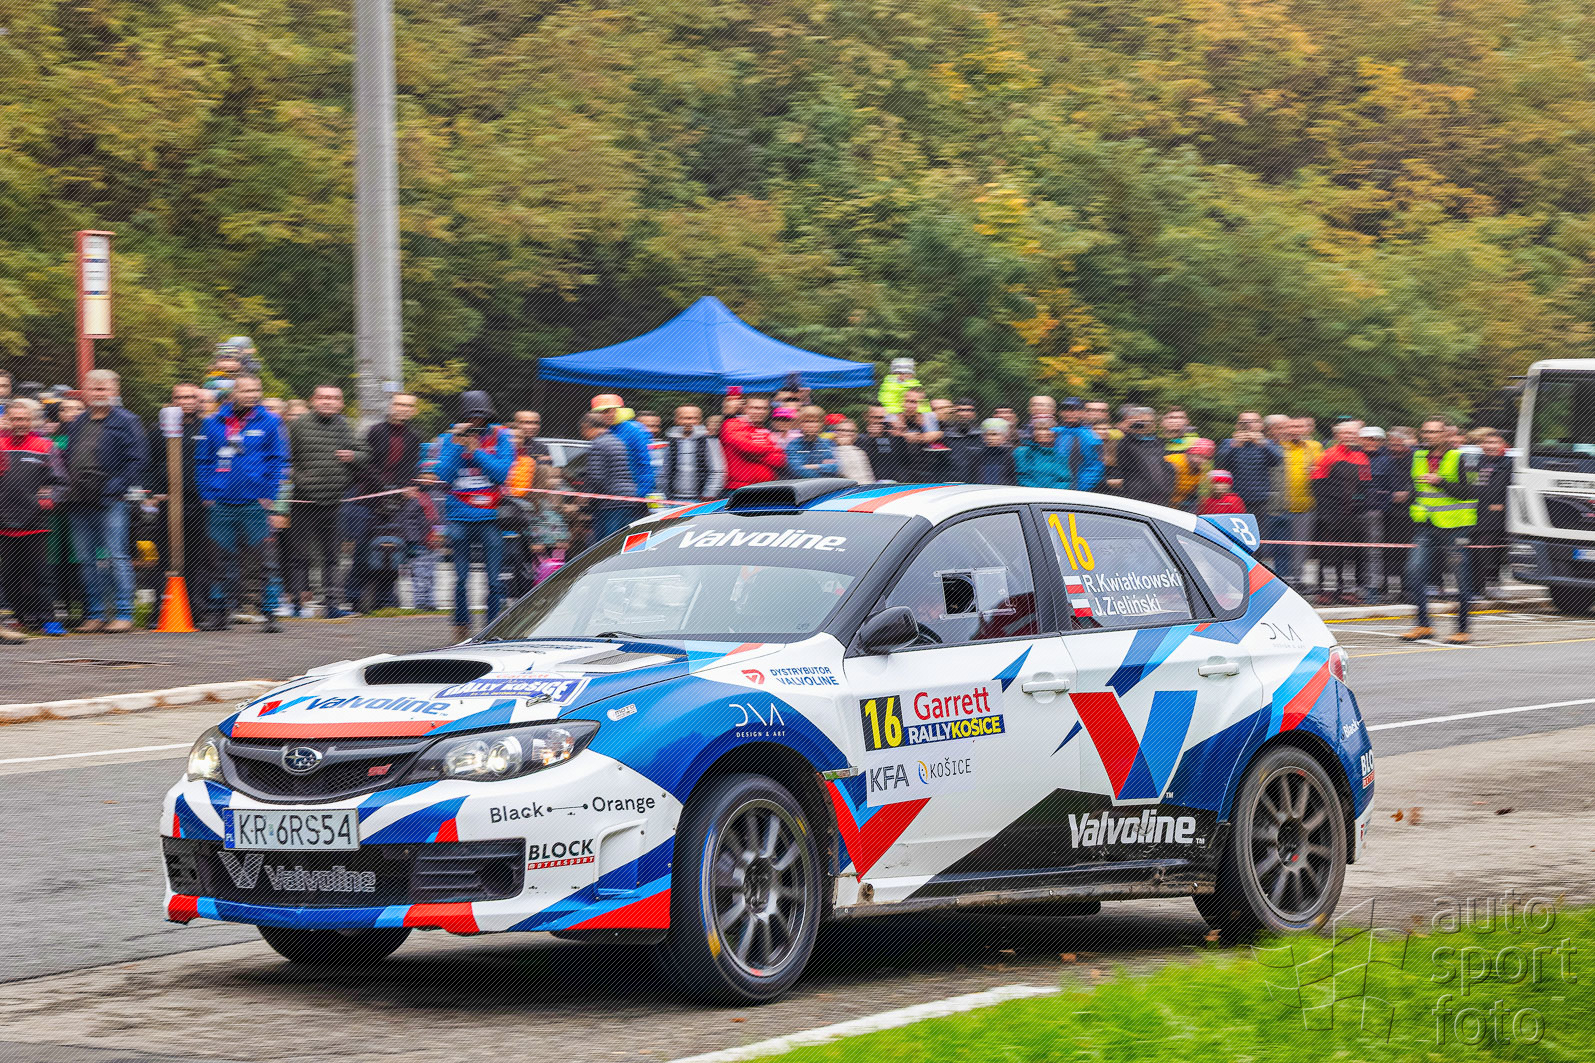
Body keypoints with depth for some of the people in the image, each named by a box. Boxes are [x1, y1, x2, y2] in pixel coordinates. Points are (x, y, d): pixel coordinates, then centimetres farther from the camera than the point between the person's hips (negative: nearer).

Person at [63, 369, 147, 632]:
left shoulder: (126, 422, -2)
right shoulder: (76, 425, 18)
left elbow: (136, 459, -7)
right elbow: (67, 460, 24)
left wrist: (119, 487, -15)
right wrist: (67, 487, 9)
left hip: (110, 502, -7)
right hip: (79, 502, 7)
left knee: (117, 558, -7)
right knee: (87, 561, 8)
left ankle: (123, 613, -5)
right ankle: (96, 613, 14)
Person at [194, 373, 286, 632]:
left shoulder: (269, 423, 3)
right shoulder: (213, 424, 8)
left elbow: (278, 462, 2)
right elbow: (202, 461, 10)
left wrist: (269, 496, -5)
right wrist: (207, 494, 1)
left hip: (255, 504, -2)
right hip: (220, 504, 2)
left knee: (258, 561, -3)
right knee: (221, 559, 5)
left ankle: (269, 611, 2)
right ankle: (218, 611, 12)